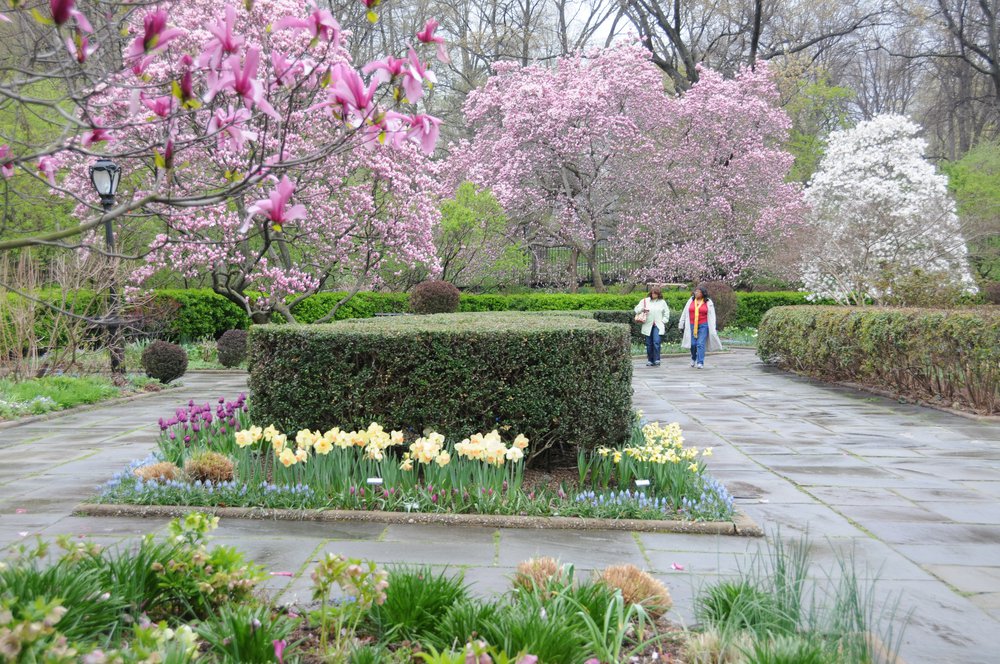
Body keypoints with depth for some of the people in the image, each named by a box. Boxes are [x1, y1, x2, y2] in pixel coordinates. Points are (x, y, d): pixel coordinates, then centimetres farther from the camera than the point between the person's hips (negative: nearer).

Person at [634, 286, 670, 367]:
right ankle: (650, 360, 13)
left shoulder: (662, 302, 9)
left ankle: (657, 360, -13)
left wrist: (663, 321, 6)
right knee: (649, 344, 3)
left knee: (656, 342, -16)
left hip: (658, 325, -1)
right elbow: (636, 309, 6)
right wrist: (642, 309, -14)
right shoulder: (645, 301, 6)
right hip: (648, 325, 1)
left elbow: (666, 312, 18)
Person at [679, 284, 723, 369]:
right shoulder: (691, 301, 8)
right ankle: (693, 358, 30)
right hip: (692, 326, 2)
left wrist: (712, 328, -1)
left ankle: (700, 363, -6)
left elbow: (711, 316, 3)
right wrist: (681, 324, 16)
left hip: (703, 326, -2)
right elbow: (685, 313, 14)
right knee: (693, 344, 4)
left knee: (701, 344, -8)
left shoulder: (708, 302, 2)